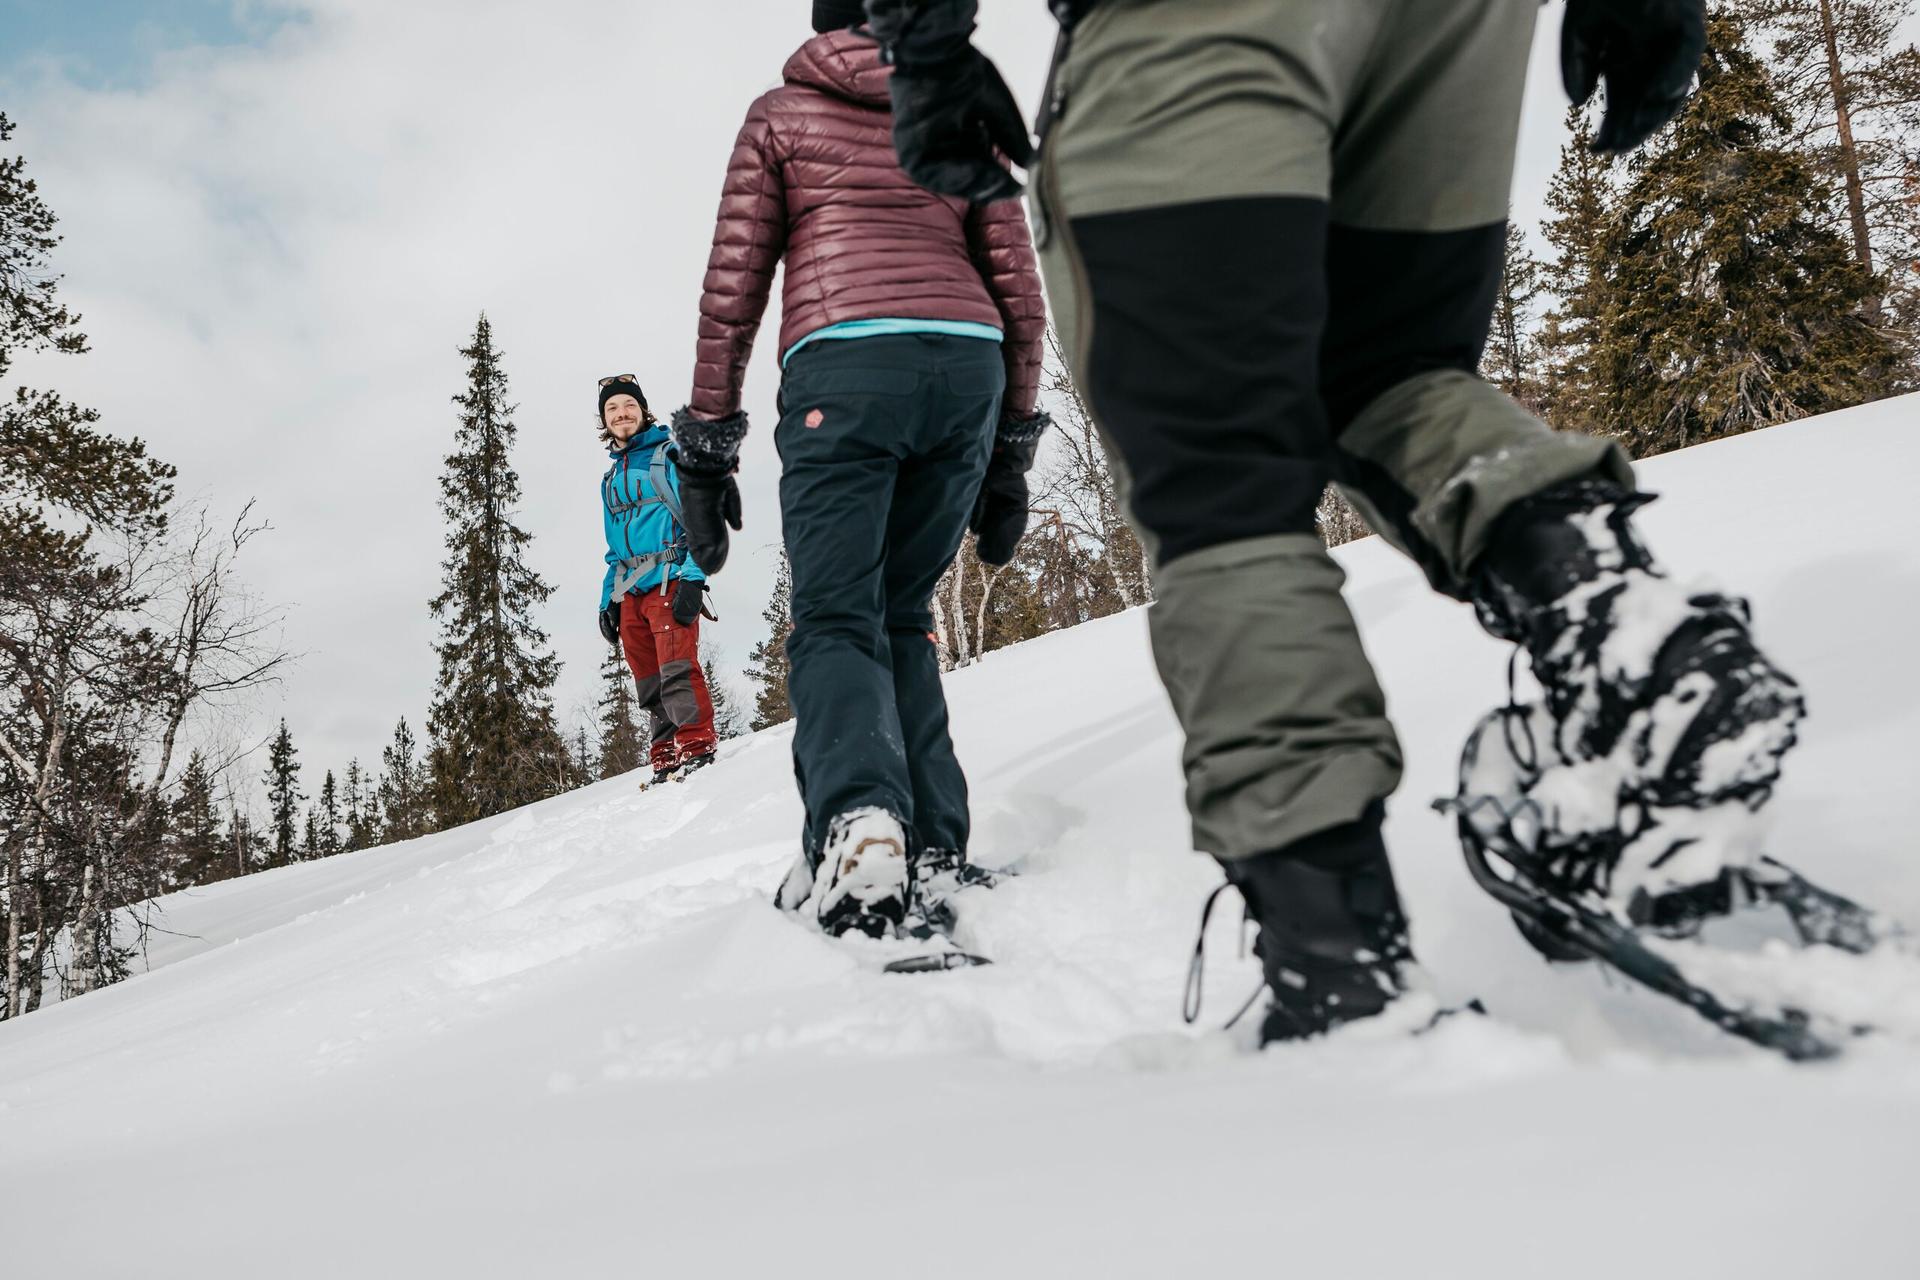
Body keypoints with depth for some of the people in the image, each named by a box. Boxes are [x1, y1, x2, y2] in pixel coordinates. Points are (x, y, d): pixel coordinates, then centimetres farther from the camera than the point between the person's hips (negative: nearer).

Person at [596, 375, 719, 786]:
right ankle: (665, 758, 3)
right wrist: (608, 599, 16)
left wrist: (692, 579, -17)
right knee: (648, 683, 2)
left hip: (669, 580, -6)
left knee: (677, 667, -17)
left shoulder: (668, 456, 3)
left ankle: (697, 747, -16)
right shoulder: (611, 479, 23)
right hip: (629, 594, 6)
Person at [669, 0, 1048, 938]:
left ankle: (858, 823, -33)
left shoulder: (781, 114, 17)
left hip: (842, 367, -3)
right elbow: (1018, 288, 17)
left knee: (835, 620, -6)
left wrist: (705, 448, 10)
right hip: (968, 363, 3)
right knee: (900, 616, 13)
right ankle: (932, 844, 0)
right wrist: (1012, 453, 20)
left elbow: (733, 287, 8)